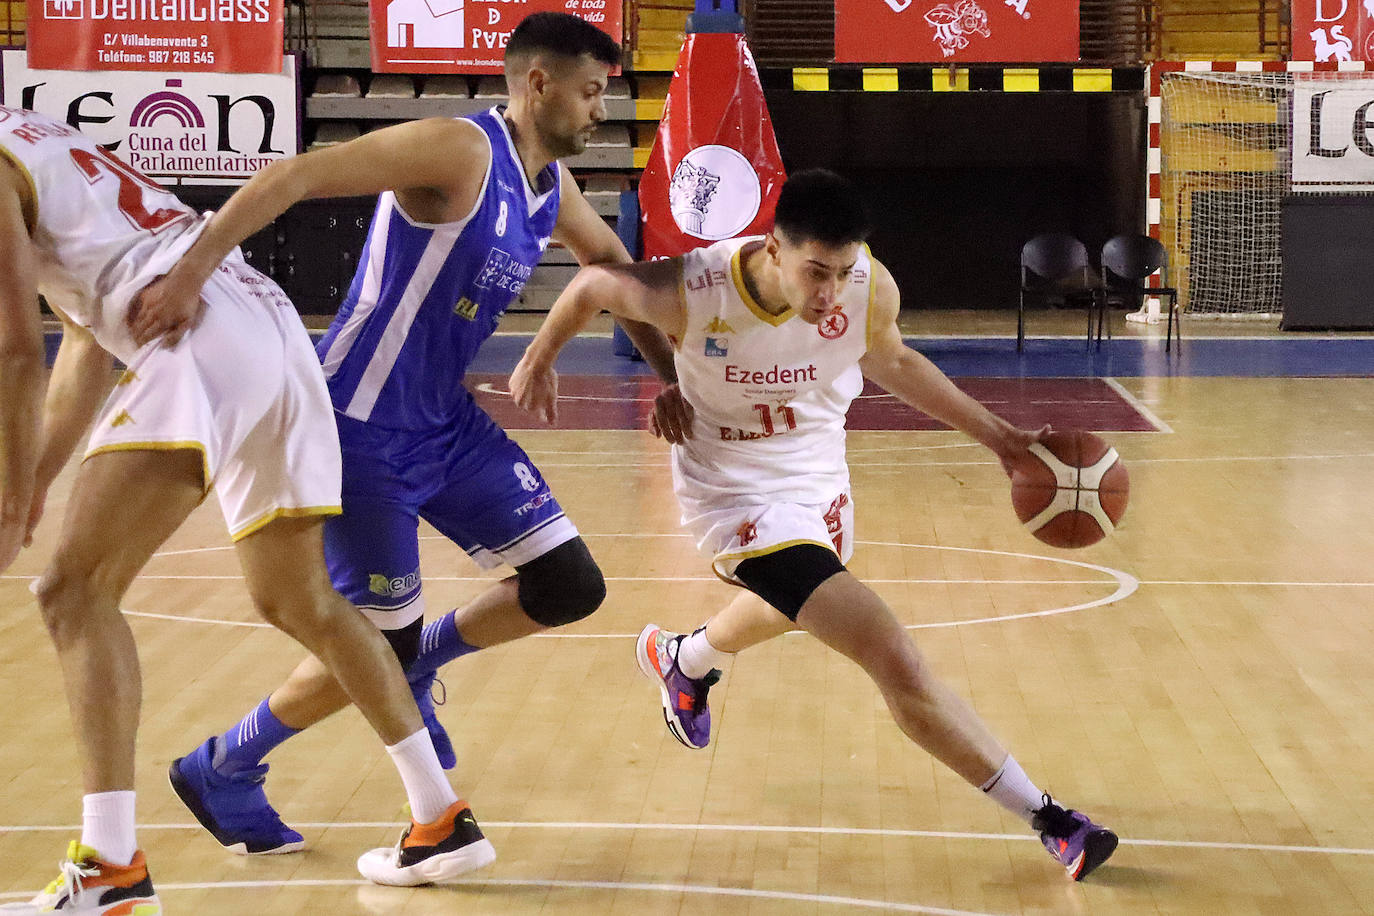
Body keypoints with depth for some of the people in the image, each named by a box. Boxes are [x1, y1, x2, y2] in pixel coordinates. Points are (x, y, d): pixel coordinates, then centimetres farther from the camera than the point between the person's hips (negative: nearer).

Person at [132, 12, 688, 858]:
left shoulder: (555, 189, 7)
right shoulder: (459, 151, -20)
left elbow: (615, 267, 27)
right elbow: (295, 177, -28)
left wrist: (670, 375, 23)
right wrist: (196, 267, -39)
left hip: (447, 425, 8)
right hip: (362, 432, -8)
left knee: (571, 588, 2)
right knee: (381, 645, -3)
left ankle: (421, 662, 27)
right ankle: (220, 771, 20)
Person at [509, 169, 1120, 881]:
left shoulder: (870, 287, -19)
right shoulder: (691, 291, -29)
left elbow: (892, 362, 4)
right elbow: (591, 286, -8)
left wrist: (994, 435, 3)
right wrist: (540, 358, 8)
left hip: (820, 481, 6)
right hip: (738, 497, -6)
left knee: (787, 606, 37)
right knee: (895, 660, -18)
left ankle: (680, 660, 71)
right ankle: (1047, 819, -8)